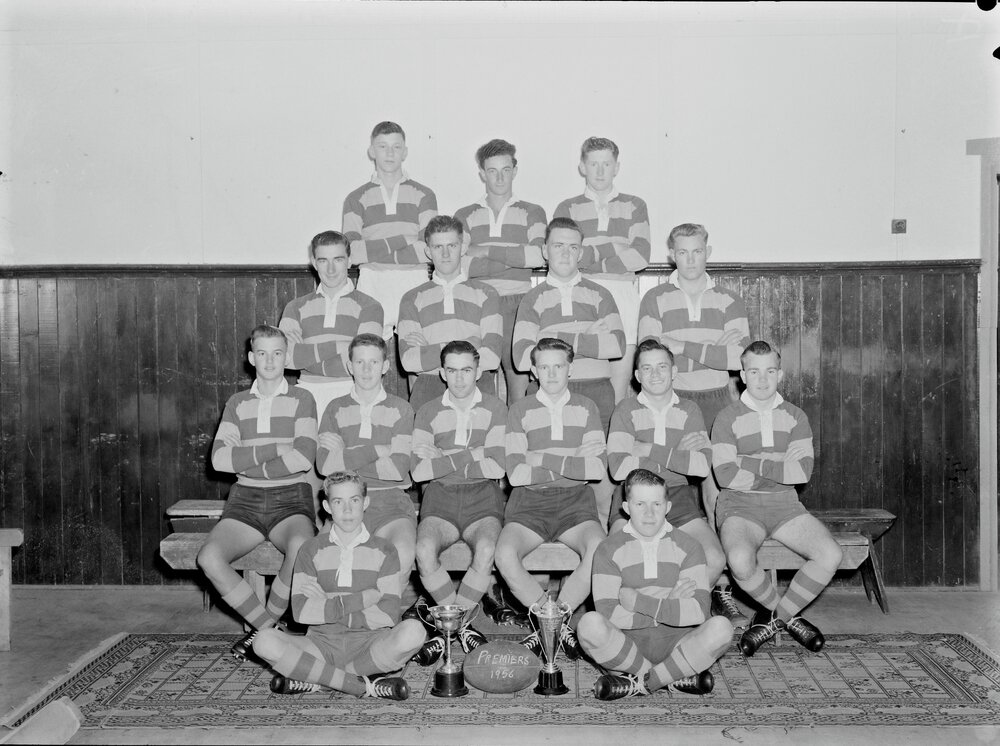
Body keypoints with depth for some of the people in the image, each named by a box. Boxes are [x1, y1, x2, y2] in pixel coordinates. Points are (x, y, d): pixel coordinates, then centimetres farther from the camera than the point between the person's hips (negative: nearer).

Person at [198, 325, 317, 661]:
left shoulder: (301, 400, 6)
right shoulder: (237, 403, 15)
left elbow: (303, 458, -9)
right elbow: (220, 459, 0)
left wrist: (244, 460, -5)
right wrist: (275, 448, -8)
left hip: (291, 498, -3)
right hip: (245, 501, 3)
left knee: (301, 547, -36)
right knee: (209, 557, -26)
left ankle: (265, 628, -9)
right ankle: (271, 628, -7)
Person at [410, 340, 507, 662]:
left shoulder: (495, 409, 8)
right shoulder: (428, 413, 12)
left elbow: (496, 466, -4)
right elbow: (418, 469, -1)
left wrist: (445, 459, -3)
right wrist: (471, 455, -5)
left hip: (483, 496, -1)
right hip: (440, 495, 1)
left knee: (486, 551, -31)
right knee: (425, 551, -29)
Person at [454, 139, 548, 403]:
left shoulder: (532, 213, 14)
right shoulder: (465, 216, 16)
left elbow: (538, 256, -6)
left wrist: (486, 250, -4)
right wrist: (515, 257, -5)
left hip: (517, 303, 0)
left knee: (518, 375, -6)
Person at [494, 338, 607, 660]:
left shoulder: (586, 408, 14)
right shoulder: (520, 410, 9)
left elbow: (598, 469, -1)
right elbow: (515, 473, -4)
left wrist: (544, 459, -7)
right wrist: (574, 463, -5)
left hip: (575, 500, 1)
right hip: (529, 502, 0)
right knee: (505, 555, -30)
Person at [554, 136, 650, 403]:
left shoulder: (634, 206, 16)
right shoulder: (568, 208, 15)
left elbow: (641, 256, 2)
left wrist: (590, 257, -2)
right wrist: (614, 249, -4)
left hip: (623, 294, 1)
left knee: (618, 390, -2)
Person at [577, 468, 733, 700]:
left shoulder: (688, 547, 5)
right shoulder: (609, 549, 2)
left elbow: (699, 612, -9)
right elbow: (608, 614, -12)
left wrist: (638, 601, -11)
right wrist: (669, 606, -12)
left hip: (676, 644, 1)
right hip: (626, 644, -1)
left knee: (720, 627, -28)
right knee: (590, 623, -31)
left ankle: (638, 683, -16)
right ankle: (676, 677, -14)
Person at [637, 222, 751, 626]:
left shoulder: (728, 301, 10)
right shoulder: (655, 300, 7)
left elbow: (738, 357, -5)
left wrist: (681, 346, -10)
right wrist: (714, 350, -10)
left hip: (715, 402, 1)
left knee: (718, 494, -5)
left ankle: (721, 587, 2)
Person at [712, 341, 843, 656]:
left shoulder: (795, 417, 10)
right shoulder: (728, 418, 0)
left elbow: (802, 471, -5)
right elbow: (725, 475, -13)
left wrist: (751, 463, -9)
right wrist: (777, 468, -6)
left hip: (784, 504, 4)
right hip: (740, 504, -3)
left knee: (830, 554, -23)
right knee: (740, 560, -34)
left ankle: (772, 618, 0)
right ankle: (787, 615, -1)